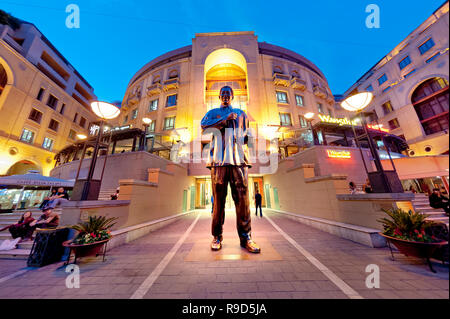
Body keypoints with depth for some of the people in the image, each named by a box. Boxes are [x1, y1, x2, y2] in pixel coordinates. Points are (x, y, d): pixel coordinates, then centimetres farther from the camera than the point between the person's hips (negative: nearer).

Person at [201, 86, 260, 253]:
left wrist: (246, 155, 12)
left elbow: (246, 136, 24)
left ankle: (245, 237, 8)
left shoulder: (241, 113, 28)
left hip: (239, 159, 1)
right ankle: (217, 236, 13)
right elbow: (204, 125, 2)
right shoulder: (213, 112, 24)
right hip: (219, 160, -1)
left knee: (242, 198, -4)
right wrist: (225, 119, -2)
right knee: (218, 199, 0)